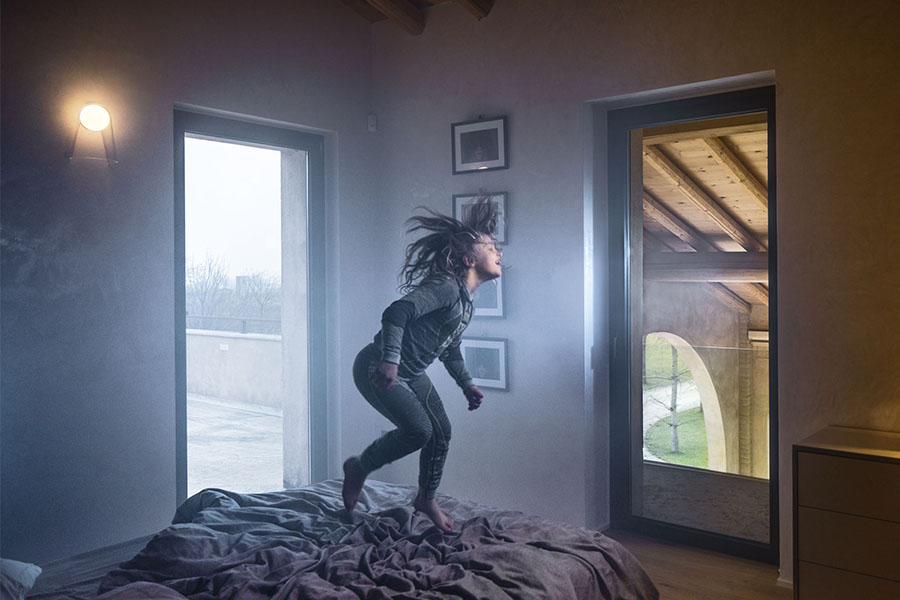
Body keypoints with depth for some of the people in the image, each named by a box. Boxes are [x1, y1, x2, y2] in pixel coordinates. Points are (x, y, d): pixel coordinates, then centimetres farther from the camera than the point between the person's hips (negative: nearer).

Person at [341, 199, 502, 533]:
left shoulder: (466, 301, 8)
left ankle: (427, 499, 28)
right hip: (378, 369, -10)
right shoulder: (446, 287, -22)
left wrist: (467, 385, 15)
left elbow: (450, 348, 21)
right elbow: (396, 312, -34)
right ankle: (359, 468, 9)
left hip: (411, 374, 10)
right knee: (419, 430, -16)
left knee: (441, 432, 7)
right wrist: (389, 361, -42)